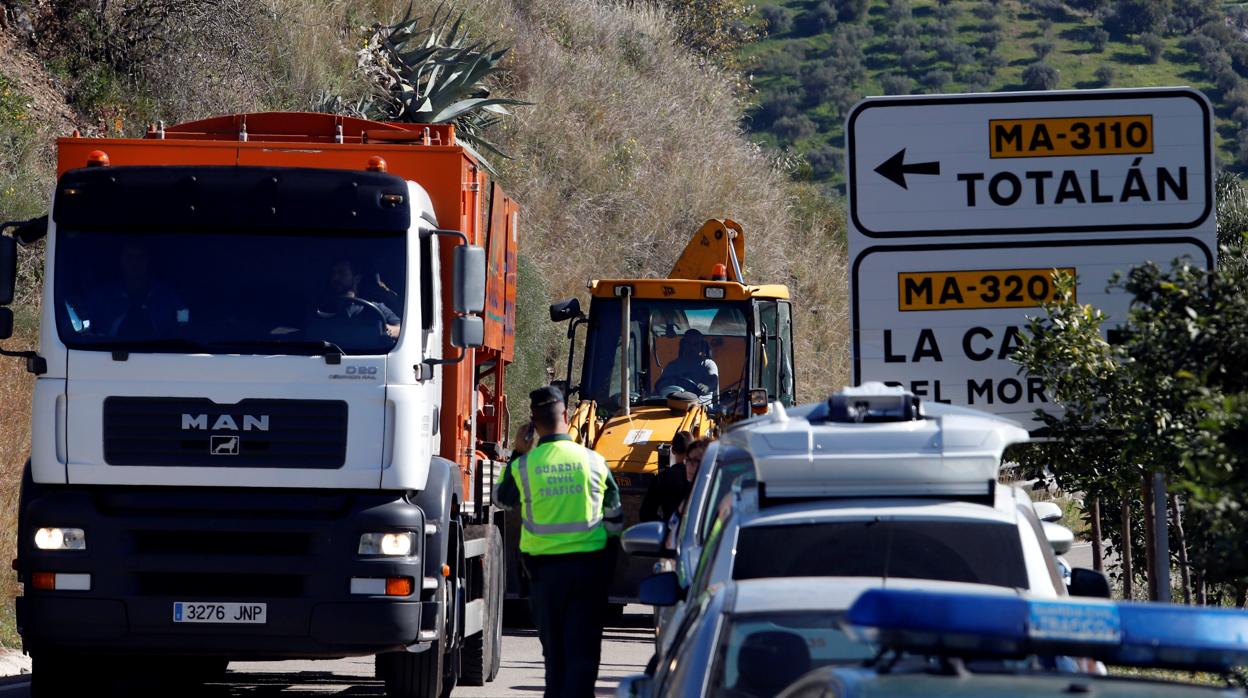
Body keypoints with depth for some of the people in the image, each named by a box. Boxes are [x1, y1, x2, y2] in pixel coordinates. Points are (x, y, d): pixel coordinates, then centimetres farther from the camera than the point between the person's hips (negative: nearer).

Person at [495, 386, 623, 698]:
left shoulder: (523, 465, -6)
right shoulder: (593, 461, -3)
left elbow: (500, 497, 17)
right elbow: (614, 519, 7)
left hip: (544, 569, 1)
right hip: (588, 564, -1)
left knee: (554, 652, 12)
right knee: (583, 651, -1)